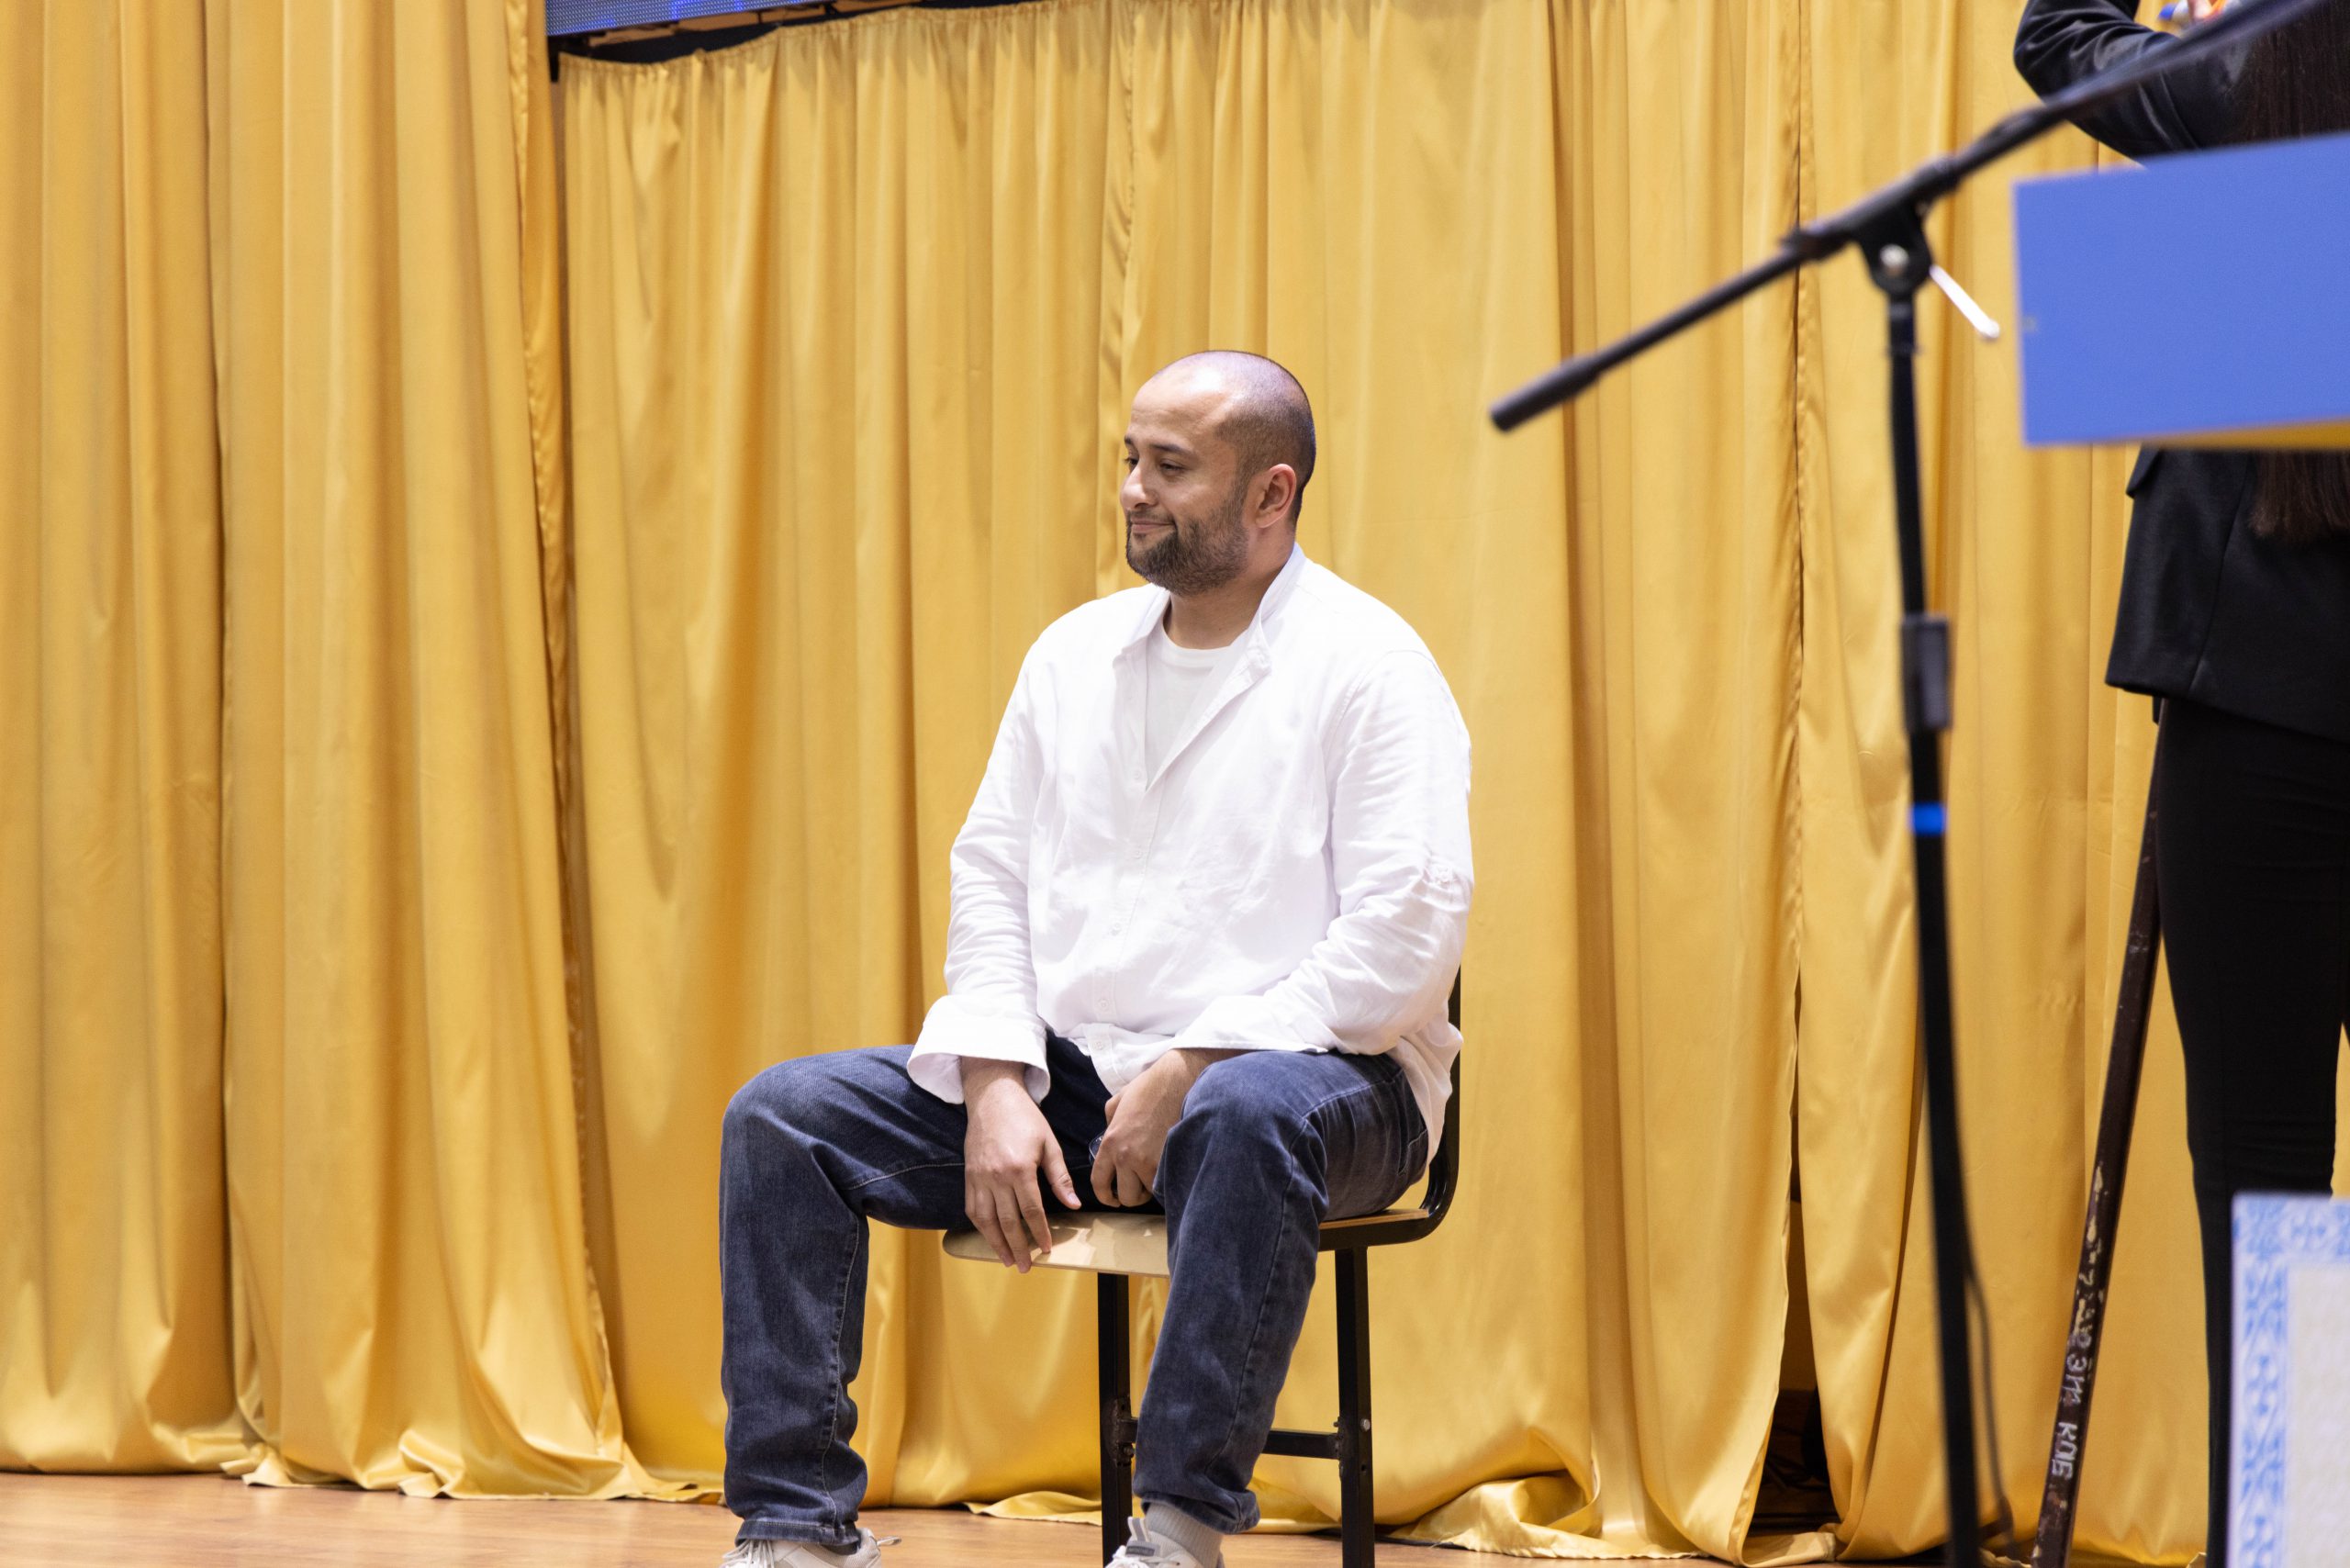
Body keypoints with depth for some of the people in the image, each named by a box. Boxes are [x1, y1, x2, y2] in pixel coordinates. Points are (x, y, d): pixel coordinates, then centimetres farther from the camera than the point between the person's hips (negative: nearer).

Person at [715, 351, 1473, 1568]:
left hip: (1294, 1062, -6)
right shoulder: (1076, 652, 14)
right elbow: (991, 872, 12)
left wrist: (1191, 1072, -19)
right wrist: (997, 1088, -5)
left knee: (1246, 1118, -42)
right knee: (784, 1116, -9)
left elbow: (1406, 934, -16)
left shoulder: (1367, 667, -7)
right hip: (1068, 1070, 6)